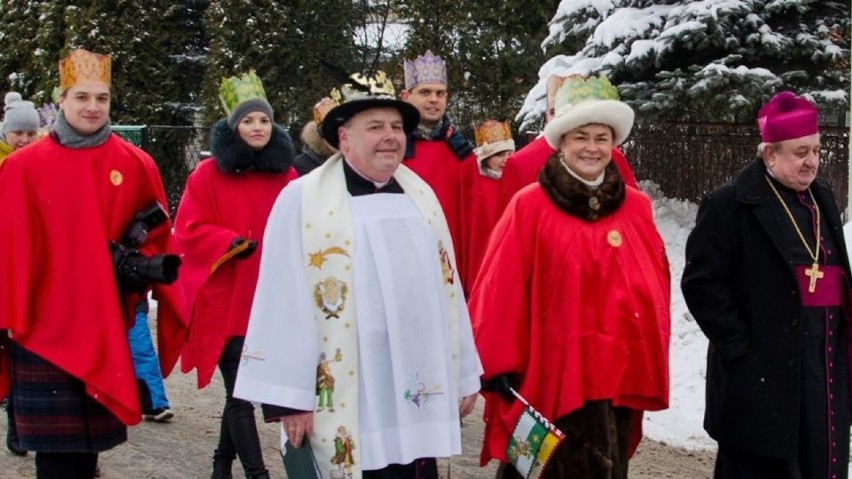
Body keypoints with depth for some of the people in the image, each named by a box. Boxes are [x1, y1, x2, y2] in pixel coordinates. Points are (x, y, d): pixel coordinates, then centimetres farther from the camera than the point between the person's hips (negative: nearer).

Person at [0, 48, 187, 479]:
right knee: (55, 443, 1)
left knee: (93, 432, 13)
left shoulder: (136, 165, 2)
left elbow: (158, 232, 10)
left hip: (105, 325, 2)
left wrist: (138, 263, -9)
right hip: (46, 323, -2)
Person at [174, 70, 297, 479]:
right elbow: (188, 229, -6)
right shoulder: (209, 174, -4)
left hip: (272, 298, 4)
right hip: (226, 298, -4)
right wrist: (232, 242, -19)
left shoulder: (287, 175, 6)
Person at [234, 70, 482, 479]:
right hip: (348, 406, -5)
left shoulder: (421, 196, 12)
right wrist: (289, 397, -9)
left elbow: (448, 288, 14)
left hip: (421, 397, 5)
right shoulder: (302, 200, -6)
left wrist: (465, 375, 15)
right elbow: (285, 304, -8)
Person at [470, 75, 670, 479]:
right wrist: (499, 364, -10)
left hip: (617, 374, 5)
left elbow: (655, 285, 11)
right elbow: (500, 291, -9)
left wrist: (652, 364, 9)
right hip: (547, 375, -4)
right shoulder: (529, 206, -7)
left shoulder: (636, 208, 7)